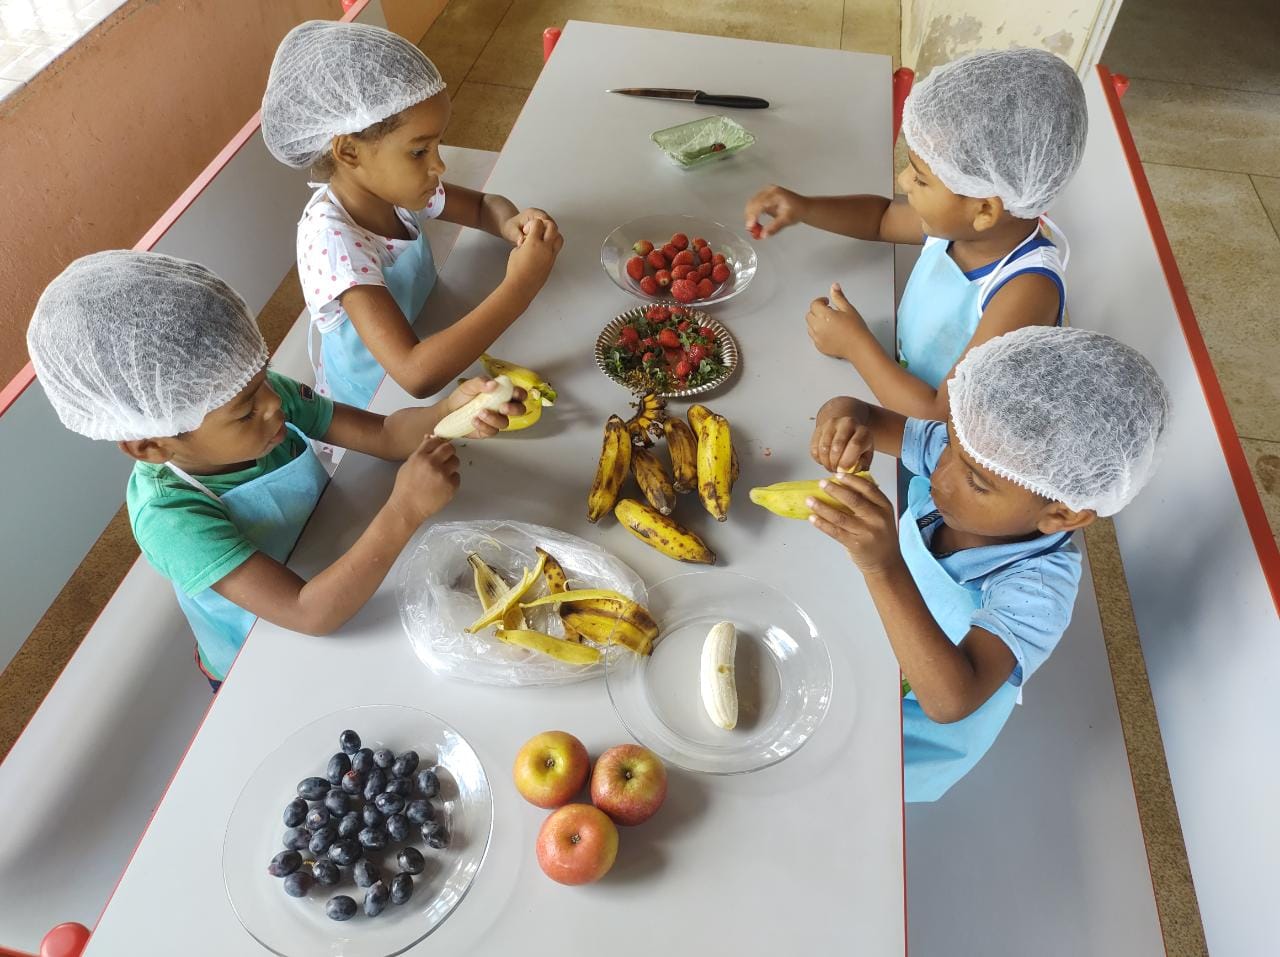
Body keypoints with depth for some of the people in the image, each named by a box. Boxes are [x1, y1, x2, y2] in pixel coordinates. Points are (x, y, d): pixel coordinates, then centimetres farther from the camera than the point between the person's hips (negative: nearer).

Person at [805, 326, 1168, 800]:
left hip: (918, 738, -5)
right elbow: (873, 418, -15)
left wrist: (883, 567, -60)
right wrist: (847, 416, -40)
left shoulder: (1037, 589, -38)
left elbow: (951, 700, -50)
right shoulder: (979, 455, -23)